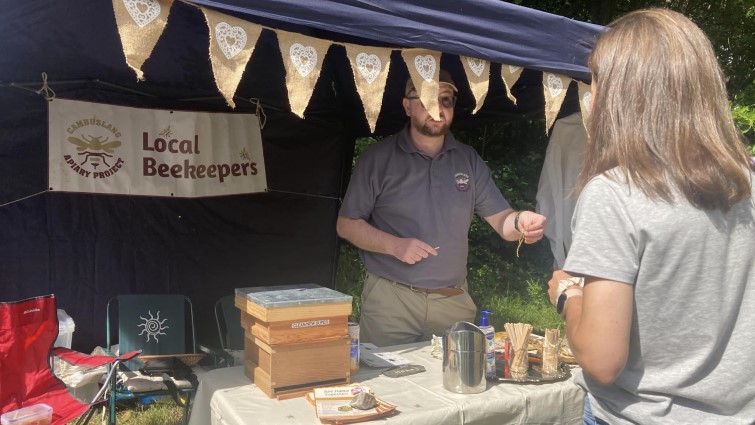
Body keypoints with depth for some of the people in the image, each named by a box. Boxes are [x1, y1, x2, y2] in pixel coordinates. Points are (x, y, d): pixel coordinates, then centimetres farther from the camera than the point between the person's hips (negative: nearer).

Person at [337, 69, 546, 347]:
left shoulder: (468, 159, 9)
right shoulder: (378, 158, -1)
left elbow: (500, 219, 5)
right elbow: (346, 225, 0)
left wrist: (520, 222, -18)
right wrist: (394, 245, -15)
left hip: (455, 302, 3)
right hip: (391, 300, -2)